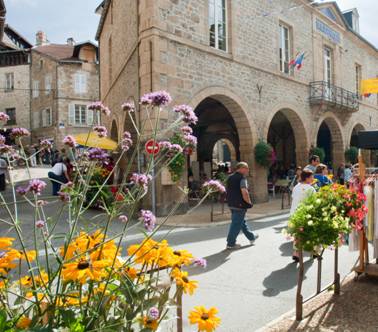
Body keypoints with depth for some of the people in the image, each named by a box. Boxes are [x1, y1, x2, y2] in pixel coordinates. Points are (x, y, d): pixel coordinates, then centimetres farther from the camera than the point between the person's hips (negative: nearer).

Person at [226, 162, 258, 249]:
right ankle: (231, 244, 5)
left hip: (231, 204, 9)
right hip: (240, 205, -9)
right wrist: (249, 202, -13)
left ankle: (251, 237, 37)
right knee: (236, 224, -1)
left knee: (242, 222, 20)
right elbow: (244, 192, -26)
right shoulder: (242, 178, -15)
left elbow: (228, 191, 19)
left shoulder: (230, 178, 12)